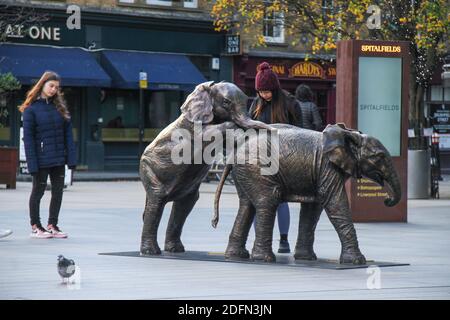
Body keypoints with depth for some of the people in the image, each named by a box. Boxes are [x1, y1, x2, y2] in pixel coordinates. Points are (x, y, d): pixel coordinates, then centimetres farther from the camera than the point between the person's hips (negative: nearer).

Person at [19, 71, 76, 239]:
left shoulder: (59, 107, 8)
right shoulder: (31, 109, -7)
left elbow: (68, 134, 7)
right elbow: (28, 137, -9)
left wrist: (71, 158, -1)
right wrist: (32, 163, -15)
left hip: (59, 159, 5)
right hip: (41, 160, -5)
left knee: (58, 191, 8)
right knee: (38, 191, 7)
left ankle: (52, 225, 20)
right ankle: (35, 226, 18)